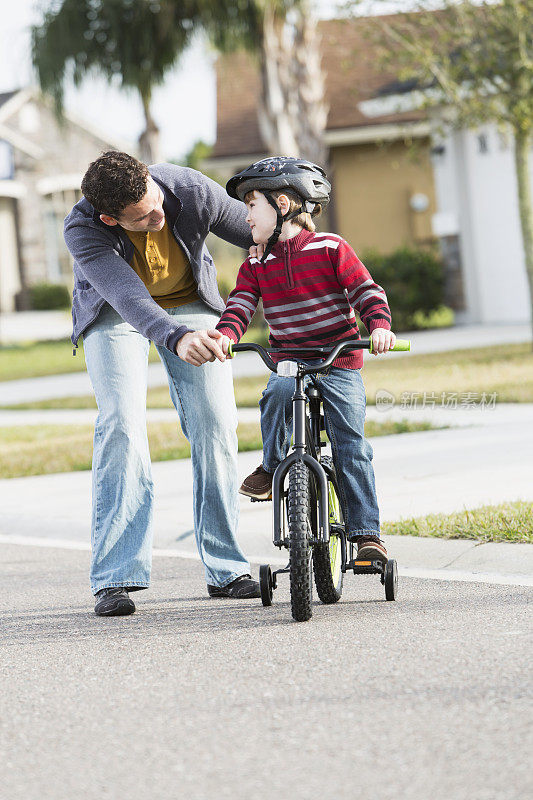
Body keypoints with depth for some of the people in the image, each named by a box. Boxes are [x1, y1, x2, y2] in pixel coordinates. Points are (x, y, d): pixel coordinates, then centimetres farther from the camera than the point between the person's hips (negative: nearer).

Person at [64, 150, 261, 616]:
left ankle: (226, 569, 1)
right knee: (122, 425, -18)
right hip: (115, 314, -2)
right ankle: (116, 578, -16)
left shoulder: (192, 190, -30)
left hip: (191, 303, 2)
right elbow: (128, 297, -48)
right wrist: (177, 338, -65)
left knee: (216, 426, -8)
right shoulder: (82, 231, -35)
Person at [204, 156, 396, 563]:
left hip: (339, 364, -3)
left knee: (351, 445, -10)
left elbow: (367, 291, -7)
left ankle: (366, 532, -5)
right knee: (277, 393, -32)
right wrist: (225, 335, -24)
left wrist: (379, 325, -26)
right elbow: (240, 305, -2)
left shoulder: (331, 249, -4)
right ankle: (272, 467, -10)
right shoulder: (256, 265, 8)